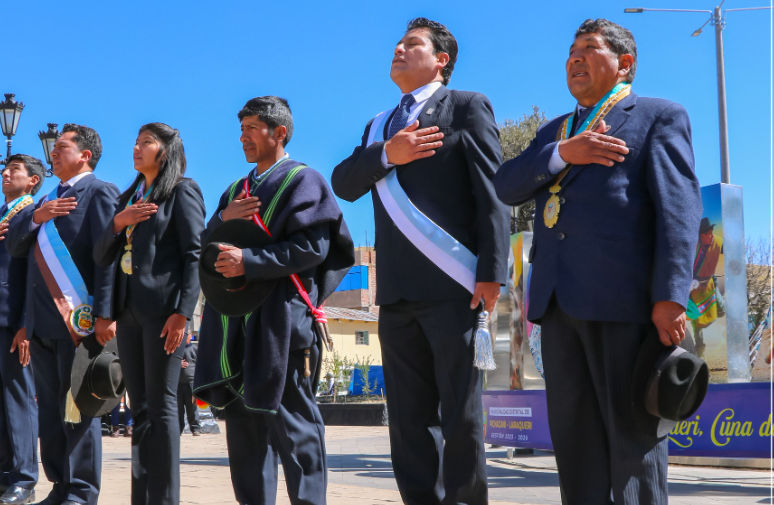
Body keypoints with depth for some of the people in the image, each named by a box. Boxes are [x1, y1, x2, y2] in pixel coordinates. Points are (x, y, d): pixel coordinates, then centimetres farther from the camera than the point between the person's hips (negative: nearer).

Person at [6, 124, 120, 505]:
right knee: (50, 408, 9)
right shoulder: (47, 200, 23)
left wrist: (104, 314, -21)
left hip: (77, 318, -8)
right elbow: (13, 245, 17)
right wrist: (35, 217, -3)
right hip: (42, 320, 8)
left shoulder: (99, 193, -3)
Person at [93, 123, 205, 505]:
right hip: (129, 310, 7)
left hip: (162, 308, -7)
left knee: (161, 406, -6)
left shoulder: (182, 191, 0)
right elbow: (102, 257, 17)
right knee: (140, 409, 7)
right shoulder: (129, 198, 21)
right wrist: (118, 223, -2)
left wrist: (183, 312, -17)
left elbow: (194, 254, -8)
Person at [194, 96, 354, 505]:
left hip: (280, 317, -7)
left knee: (290, 418, -6)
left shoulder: (303, 181, -1)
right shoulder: (237, 191, 22)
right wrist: (223, 218, -3)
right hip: (235, 321, 7)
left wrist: (249, 261, -18)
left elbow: (313, 247, -13)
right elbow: (207, 248, 17)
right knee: (243, 415, 7)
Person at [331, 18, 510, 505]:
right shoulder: (379, 125, 24)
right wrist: (387, 154, -8)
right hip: (398, 291, 6)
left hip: (451, 286, -6)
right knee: (409, 416, 7)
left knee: (461, 415, -3)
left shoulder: (466, 106, 5)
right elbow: (343, 184, 11)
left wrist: (491, 272, -14)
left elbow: (492, 191, -4)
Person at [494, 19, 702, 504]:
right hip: (559, 299, 6)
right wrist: (563, 153, -6)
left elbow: (678, 207, -5)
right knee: (574, 435, 6)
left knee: (631, 432, -5)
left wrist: (671, 296, -17)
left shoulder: (660, 117, 7)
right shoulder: (554, 130, 27)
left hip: (620, 295, -6)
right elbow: (508, 186, 12)